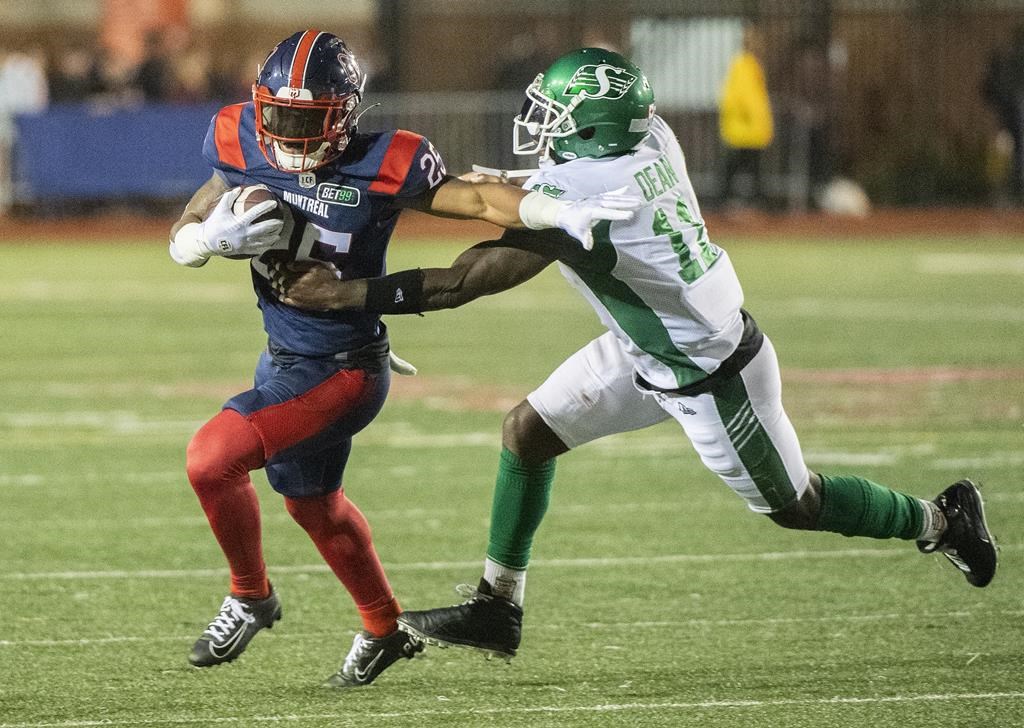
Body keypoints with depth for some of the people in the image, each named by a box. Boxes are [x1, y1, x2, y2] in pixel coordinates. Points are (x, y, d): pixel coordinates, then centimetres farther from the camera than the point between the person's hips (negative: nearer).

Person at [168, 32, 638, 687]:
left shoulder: (379, 166, -23)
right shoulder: (243, 149, -10)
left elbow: (479, 199, -21)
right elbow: (180, 242, -2)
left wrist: (562, 212, -36)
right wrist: (217, 237, -25)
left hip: (343, 374, -7)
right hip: (284, 360, 7)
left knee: (211, 459, -18)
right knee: (313, 502, 25)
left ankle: (250, 597, 7)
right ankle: (384, 629, 48)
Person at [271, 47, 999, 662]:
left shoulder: (578, 201, -36)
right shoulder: (650, 138, -15)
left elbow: (463, 283, -34)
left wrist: (346, 294, -32)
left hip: (711, 378, -8)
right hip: (648, 349, 8)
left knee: (796, 506, 12)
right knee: (527, 432, 4)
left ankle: (939, 520, 33)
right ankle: (498, 608, 13)